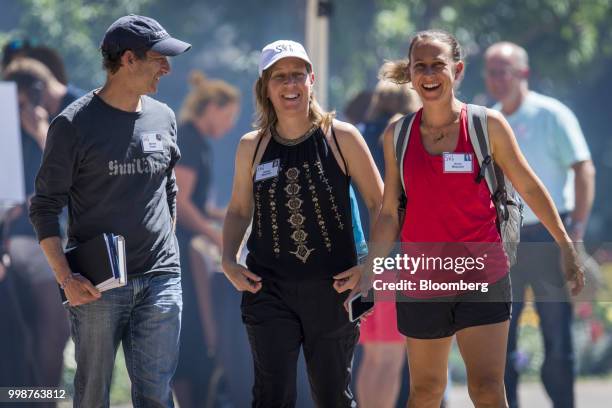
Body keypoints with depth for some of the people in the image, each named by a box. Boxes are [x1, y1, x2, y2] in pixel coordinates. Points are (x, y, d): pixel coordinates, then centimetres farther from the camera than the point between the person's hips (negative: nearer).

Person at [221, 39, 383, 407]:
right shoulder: (252, 147, 4)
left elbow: (380, 204, 1)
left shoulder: (341, 137, -3)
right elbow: (239, 210, 17)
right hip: (269, 290, 1)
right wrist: (229, 260, 2)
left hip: (332, 289, -1)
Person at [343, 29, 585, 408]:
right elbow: (390, 213, 7)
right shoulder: (398, 135, 2)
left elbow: (529, 187, 5)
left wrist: (566, 247, 7)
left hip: (483, 277, -2)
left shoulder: (487, 125, -4)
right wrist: (368, 272, -1)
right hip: (422, 281, 2)